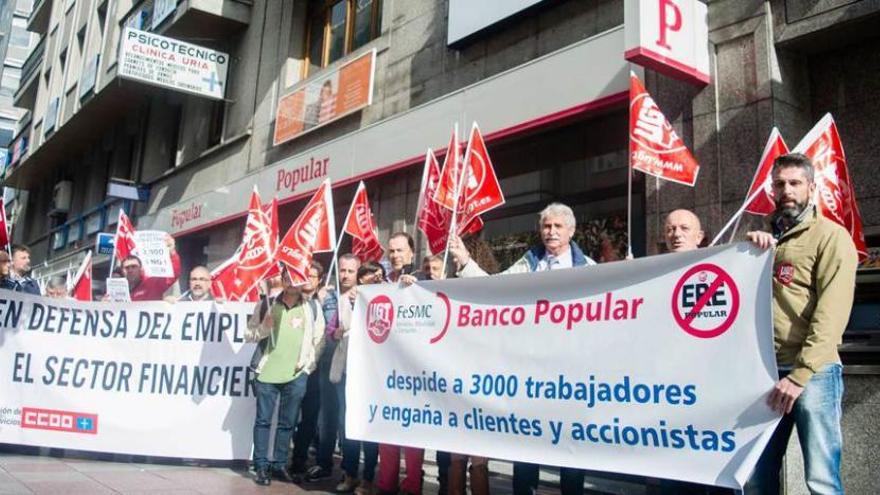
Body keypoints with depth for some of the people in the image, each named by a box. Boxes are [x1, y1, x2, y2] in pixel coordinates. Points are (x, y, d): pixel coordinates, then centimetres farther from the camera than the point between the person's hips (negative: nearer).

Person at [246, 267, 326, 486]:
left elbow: (319, 340, 5)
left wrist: (308, 364, -1)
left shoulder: (312, 308, 4)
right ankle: (261, 466, 11)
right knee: (263, 421, 3)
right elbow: (250, 334, 8)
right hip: (267, 372, 0)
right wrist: (263, 328, -11)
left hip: (296, 375, 0)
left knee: (287, 423, 8)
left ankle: (279, 465, 18)